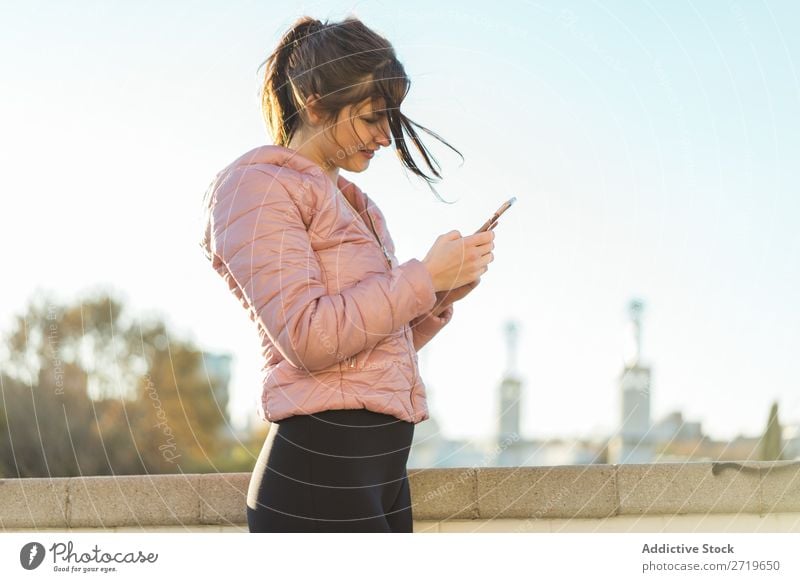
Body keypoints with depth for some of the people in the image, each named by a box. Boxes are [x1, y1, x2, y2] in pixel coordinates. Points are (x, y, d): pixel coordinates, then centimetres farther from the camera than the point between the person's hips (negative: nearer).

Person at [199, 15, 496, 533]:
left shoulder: (355, 204, 21)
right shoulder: (256, 185, -5)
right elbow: (306, 338, -17)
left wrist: (443, 297, 5)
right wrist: (424, 276, -11)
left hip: (382, 468, 9)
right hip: (320, 467, -9)